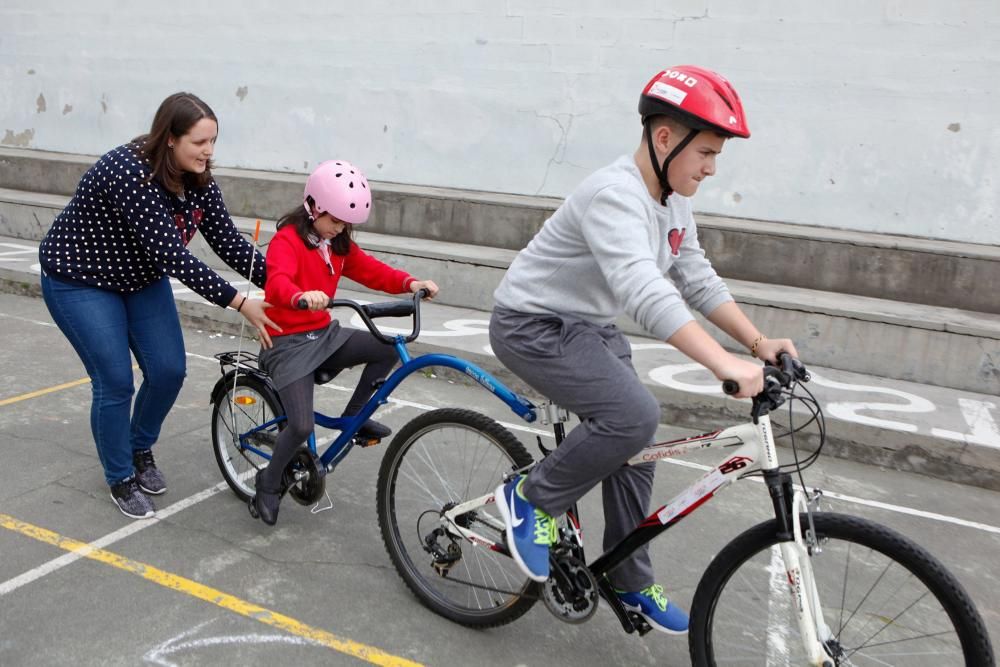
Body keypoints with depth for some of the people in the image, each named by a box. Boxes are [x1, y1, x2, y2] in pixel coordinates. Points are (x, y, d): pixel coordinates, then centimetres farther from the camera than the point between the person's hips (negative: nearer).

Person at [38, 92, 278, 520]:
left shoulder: (198, 181, -11)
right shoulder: (130, 173, -34)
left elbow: (229, 243, -10)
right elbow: (171, 254, -38)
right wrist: (238, 303, -39)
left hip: (141, 277, 7)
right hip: (80, 280, -6)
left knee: (168, 371, 0)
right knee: (116, 382, -8)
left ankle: (141, 450, 27)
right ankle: (120, 479, 15)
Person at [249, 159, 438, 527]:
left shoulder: (339, 244, 8)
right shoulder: (287, 241, -16)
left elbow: (371, 270, 1)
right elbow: (278, 283, -34)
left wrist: (411, 283, -18)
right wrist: (302, 297, -58)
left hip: (325, 334, 7)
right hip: (288, 342, -7)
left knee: (389, 348, -11)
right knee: (302, 426, -18)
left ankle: (354, 415, 8)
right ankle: (268, 484, 10)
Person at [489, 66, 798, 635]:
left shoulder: (674, 199, 2)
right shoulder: (615, 195, -28)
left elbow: (698, 279, 6)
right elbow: (646, 292, -42)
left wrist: (759, 342, -4)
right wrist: (726, 364, -49)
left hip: (591, 329, 9)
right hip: (534, 325, -9)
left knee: (633, 443, 7)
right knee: (634, 417, -25)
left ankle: (631, 583, 24)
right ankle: (532, 498, -2)